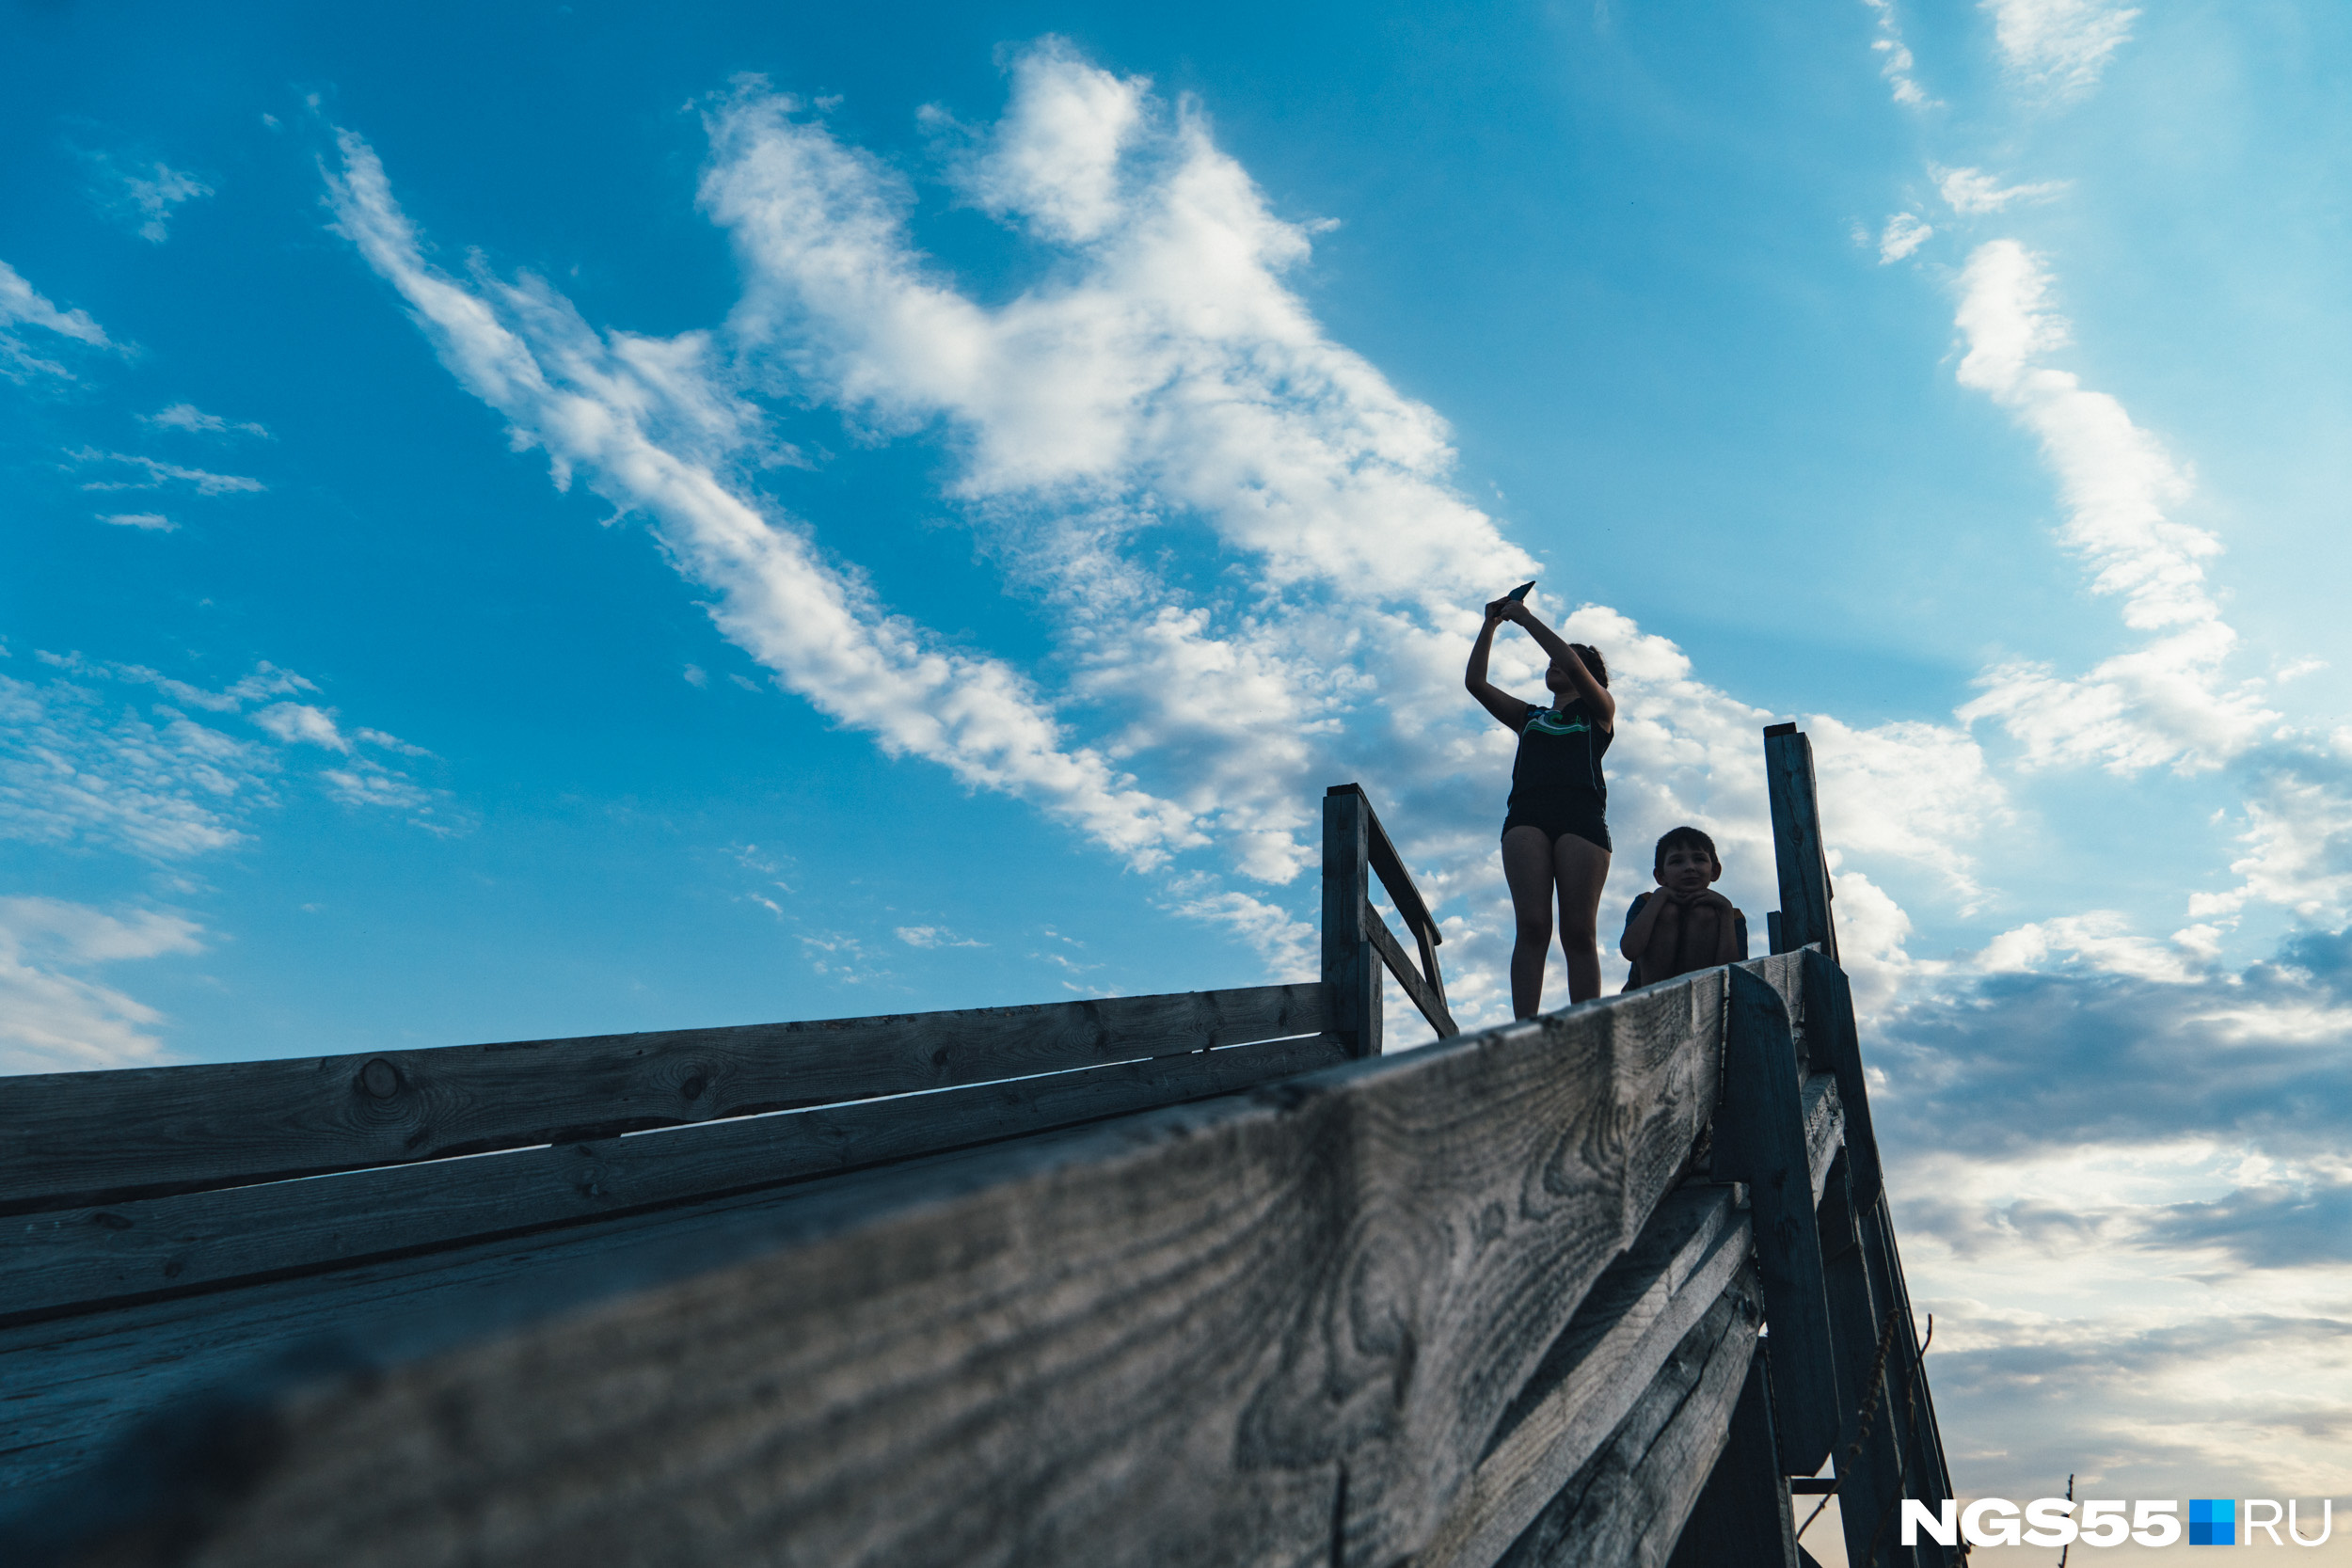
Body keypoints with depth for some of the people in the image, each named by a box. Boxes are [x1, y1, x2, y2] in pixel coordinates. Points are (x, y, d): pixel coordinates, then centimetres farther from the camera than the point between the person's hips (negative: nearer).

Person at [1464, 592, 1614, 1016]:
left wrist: (1525, 617, 10)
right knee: (1532, 925, -15)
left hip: (1580, 814, -2)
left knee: (1578, 932, -11)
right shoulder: (1529, 717, 32)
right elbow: (1475, 682, 24)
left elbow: (1572, 663, 4)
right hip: (1527, 814, 2)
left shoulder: (1599, 710, 21)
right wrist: (1490, 625, 21)